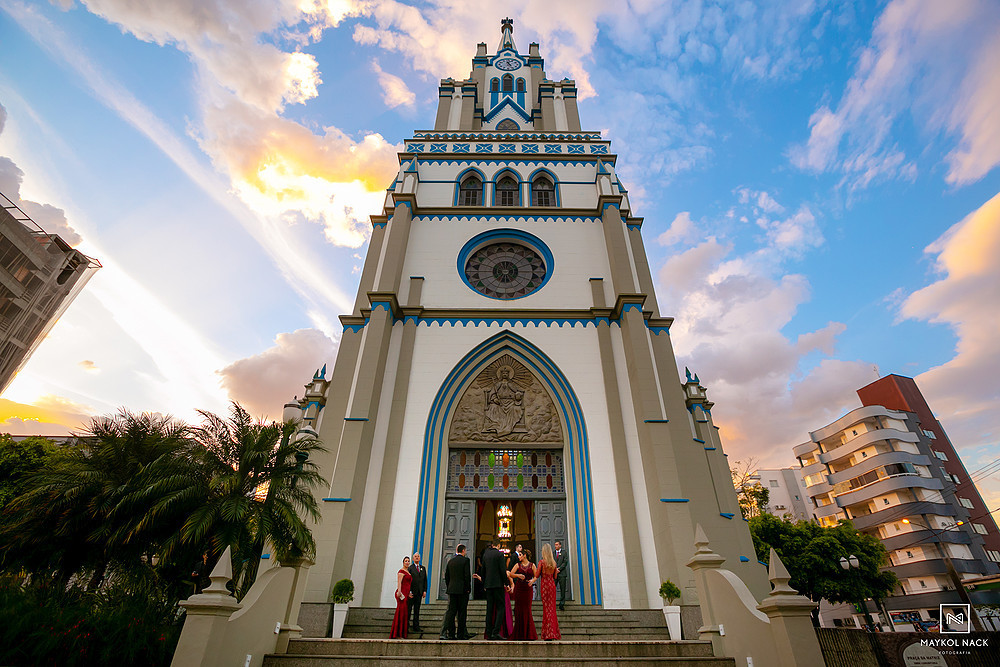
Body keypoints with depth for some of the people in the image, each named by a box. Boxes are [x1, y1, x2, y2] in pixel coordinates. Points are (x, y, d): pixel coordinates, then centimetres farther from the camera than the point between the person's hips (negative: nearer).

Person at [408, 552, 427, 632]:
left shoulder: (423, 568, 14)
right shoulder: (410, 567, -2)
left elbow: (425, 580, 13)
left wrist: (425, 590, 3)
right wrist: (409, 591, -14)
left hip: (419, 592, 5)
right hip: (411, 592, -4)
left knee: (417, 610, 8)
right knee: (408, 609, 1)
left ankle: (416, 627, 13)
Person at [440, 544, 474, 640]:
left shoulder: (450, 561, 9)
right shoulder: (465, 560, -7)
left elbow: (446, 576, 11)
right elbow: (467, 575, -12)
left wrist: (448, 588, 18)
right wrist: (468, 588, -4)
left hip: (452, 590, 5)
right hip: (462, 590, -5)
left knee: (451, 612, 7)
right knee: (462, 613, 2)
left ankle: (451, 634, 7)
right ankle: (461, 635, 5)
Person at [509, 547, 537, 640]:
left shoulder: (532, 565, 7)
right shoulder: (518, 565, 8)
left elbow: (536, 576, 4)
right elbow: (511, 574, -1)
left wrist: (532, 581, -16)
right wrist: (518, 575, -17)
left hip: (528, 589, -1)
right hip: (518, 588, 1)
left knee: (527, 609, -2)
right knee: (519, 609, 0)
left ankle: (528, 634, 8)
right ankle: (519, 634, 9)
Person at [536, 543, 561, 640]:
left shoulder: (541, 562, -12)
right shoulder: (554, 563, 4)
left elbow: (537, 575, -11)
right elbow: (555, 576, 10)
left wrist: (536, 570, 9)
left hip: (545, 585, -5)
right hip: (552, 585, 5)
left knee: (547, 608, 0)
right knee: (552, 608, 13)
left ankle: (549, 634, -2)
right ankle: (553, 633, 17)